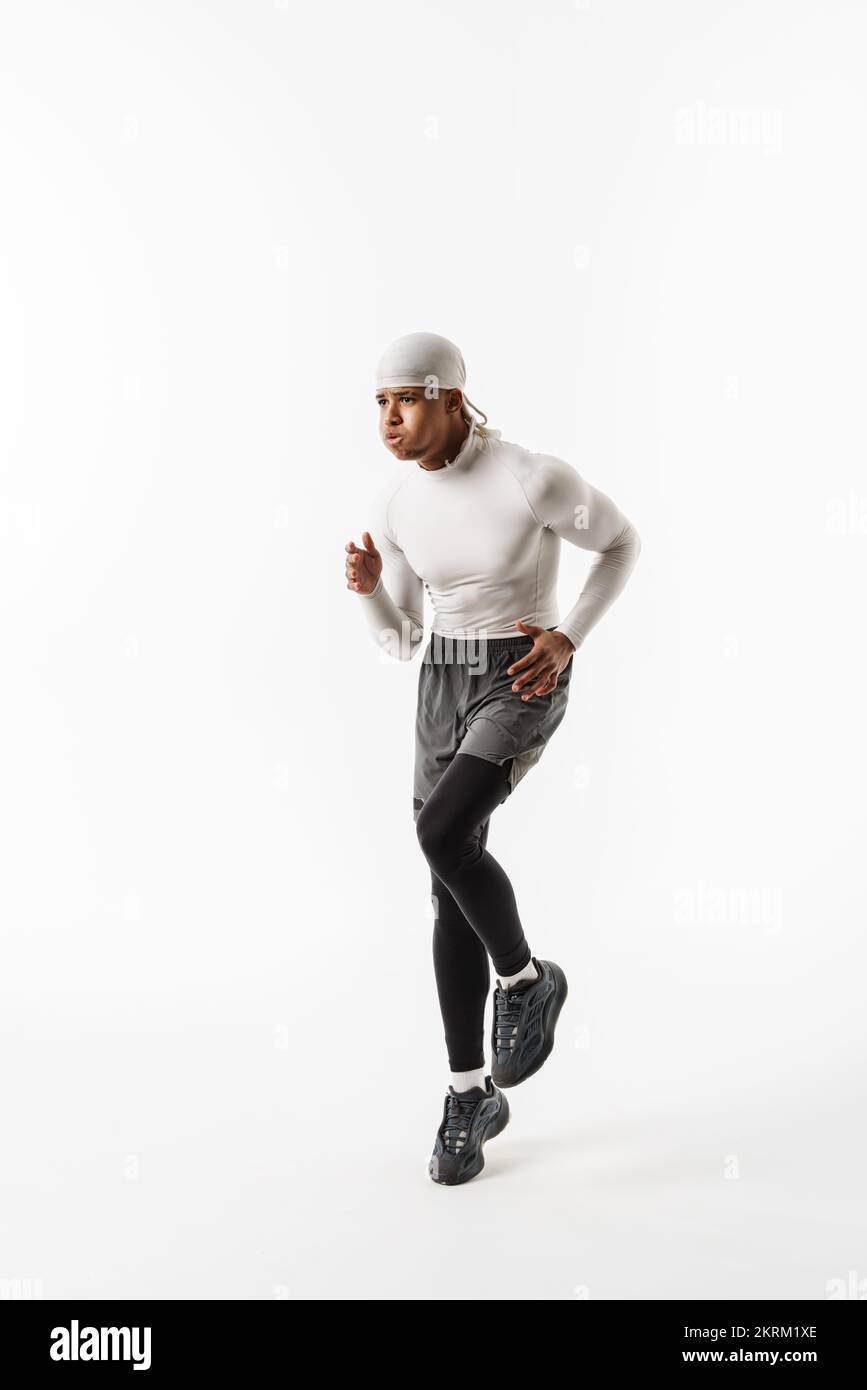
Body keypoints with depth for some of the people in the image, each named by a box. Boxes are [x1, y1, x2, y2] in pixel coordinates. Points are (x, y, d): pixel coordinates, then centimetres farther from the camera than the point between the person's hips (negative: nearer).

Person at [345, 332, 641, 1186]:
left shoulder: (535, 477, -17)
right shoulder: (395, 501, 0)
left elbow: (622, 541, 1)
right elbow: (399, 642, 6)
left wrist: (567, 639, -10)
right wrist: (365, 587, -16)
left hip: (526, 686, -5)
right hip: (445, 687, 6)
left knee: (441, 835, -27)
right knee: (452, 892, 3)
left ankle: (525, 980, 2)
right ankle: (471, 1092, 17)